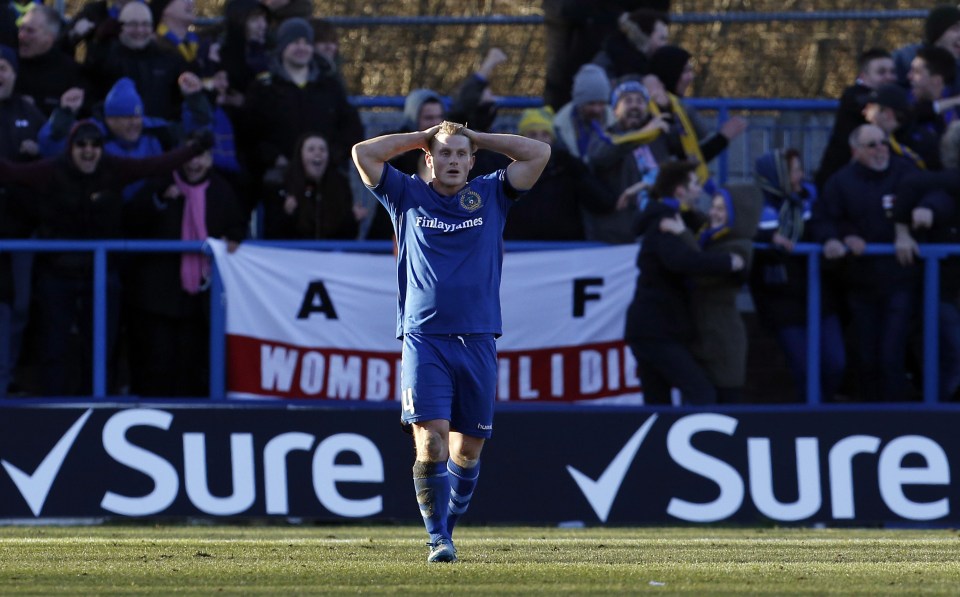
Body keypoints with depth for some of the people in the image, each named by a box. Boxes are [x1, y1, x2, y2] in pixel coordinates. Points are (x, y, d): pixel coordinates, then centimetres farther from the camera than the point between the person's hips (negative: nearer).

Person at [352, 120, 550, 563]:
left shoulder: (490, 196, 14)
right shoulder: (409, 197, 12)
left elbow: (539, 154, 9)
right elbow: (363, 153, 6)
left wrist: (476, 137, 13)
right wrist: (422, 137, 12)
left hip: (478, 340, 2)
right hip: (423, 339, -2)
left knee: (468, 447, 5)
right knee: (431, 441, -14)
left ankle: (448, 526, 23)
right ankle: (438, 539, -7)